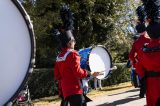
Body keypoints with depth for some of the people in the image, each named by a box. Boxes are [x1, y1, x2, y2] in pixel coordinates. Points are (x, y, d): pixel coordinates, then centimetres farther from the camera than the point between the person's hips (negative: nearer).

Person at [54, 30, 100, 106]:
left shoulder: (59, 56, 11)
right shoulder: (72, 54, -14)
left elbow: (57, 76, 14)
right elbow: (78, 72, -20)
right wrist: (91, 73, -9)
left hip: (66, 90, 9)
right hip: (74, 90, -9)